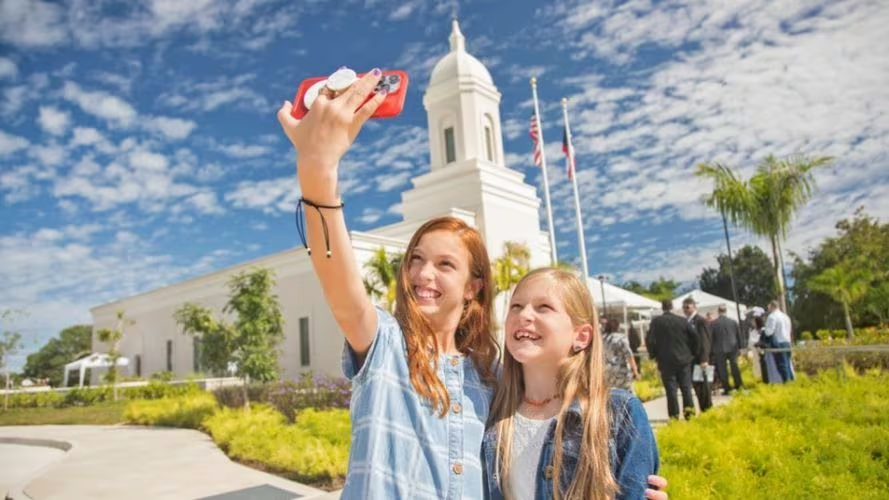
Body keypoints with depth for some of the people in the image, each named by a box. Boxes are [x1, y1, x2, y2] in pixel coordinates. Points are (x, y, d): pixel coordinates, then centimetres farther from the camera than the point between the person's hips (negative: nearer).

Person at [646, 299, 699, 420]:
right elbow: (694, 337, 0)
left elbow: (650, 340, -8)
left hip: (666, 360, -2)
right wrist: (691, 353, 13)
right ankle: (689, 408, 0)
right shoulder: (682, 320, 1)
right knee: (686, 387, 12)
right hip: (683, 359, 2)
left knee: (671, 389, 2)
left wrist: (653, 355, 5)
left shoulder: (656, 321, -5)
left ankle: (674, 415, 2)